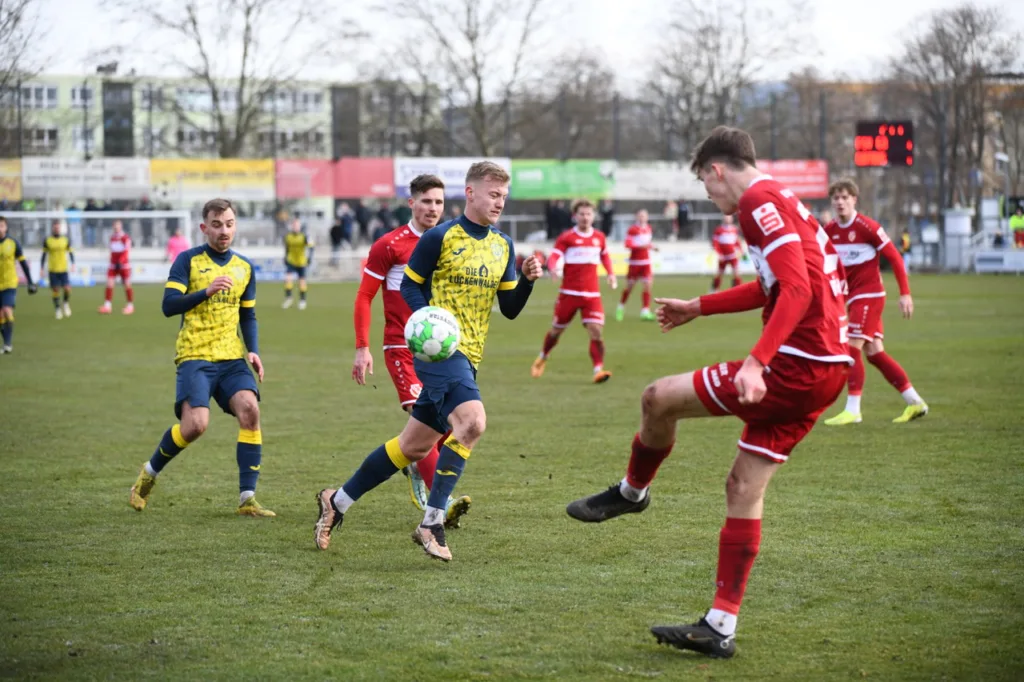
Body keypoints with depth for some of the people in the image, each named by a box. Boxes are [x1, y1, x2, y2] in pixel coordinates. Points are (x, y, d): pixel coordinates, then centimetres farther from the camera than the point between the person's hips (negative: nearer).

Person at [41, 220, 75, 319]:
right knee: (56, 290, -1)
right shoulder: (47, 241, 2)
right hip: (52, 270, 0)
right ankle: (58, 309, 16)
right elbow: (44, 254, 8)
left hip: (63, 270, 0)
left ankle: (66, 304, 20)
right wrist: (42, 268, 5)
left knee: (67, 289, -10)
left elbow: (71, 252, 8)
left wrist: (73, 263, -7)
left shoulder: (66, 239, 3)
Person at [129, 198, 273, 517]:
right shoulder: (188, 260, 0)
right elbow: (169, 305, -8)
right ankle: (150, 472, 10)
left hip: (232, 357, 4)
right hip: (194, 356, -4)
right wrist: (206, 291, -19)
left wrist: (253, 350, 4)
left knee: (249, 409, -21)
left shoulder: (245, 267, 14)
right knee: (196, 423, -20)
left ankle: (247, 499, -14)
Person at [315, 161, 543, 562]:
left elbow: (510, 309, 14)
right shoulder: (440, 238, -5)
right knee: (472, 422, -28)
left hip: (469, 357, 8)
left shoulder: (503, 247, 13)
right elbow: (409, 285, 0)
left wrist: (528, 279, -4)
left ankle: (338, 501, 27)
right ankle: (432, 524, -21)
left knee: (415, 445, 12)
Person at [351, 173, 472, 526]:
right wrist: (362, 348, -10)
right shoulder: (389, 246, -5)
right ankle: (442, 503, -22)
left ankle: (417, 467, 31)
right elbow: (364, 297, -3)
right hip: (402, 347, -5)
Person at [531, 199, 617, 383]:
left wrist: (610, 273, 11)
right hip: (569, 292, -2)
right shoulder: (566, 238, -4)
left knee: (596, 331, -15)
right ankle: (542, 358, 38)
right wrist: (554, 269, -35)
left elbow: (605, 255, 27)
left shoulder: (599, 237, 8)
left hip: (592, 294, 2)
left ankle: (599, 370, -14)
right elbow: (553, 258, -12)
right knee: (556, 330, 11)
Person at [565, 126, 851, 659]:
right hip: (826, 369, 10)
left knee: (659, 399, -1)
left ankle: (631, 492, 26)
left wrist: (756, 363, -31)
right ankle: (719, 628, 10)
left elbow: (797, 288, -23)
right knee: (744, 488, 10)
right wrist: (697, 308, 43)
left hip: (794, 367, -10)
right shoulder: (784, 203, 21)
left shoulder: (759, 201, -11)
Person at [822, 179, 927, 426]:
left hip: (869, 294, -7)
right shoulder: (830, 230, 4)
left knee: (852, 347, -13)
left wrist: (905, 293, -15)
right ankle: (915, 403, 15)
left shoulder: (866, 226, -14)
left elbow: (894, 257, -12)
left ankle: (853, 410, -9)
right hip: (851, 296, 7)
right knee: (874, 352, 6)